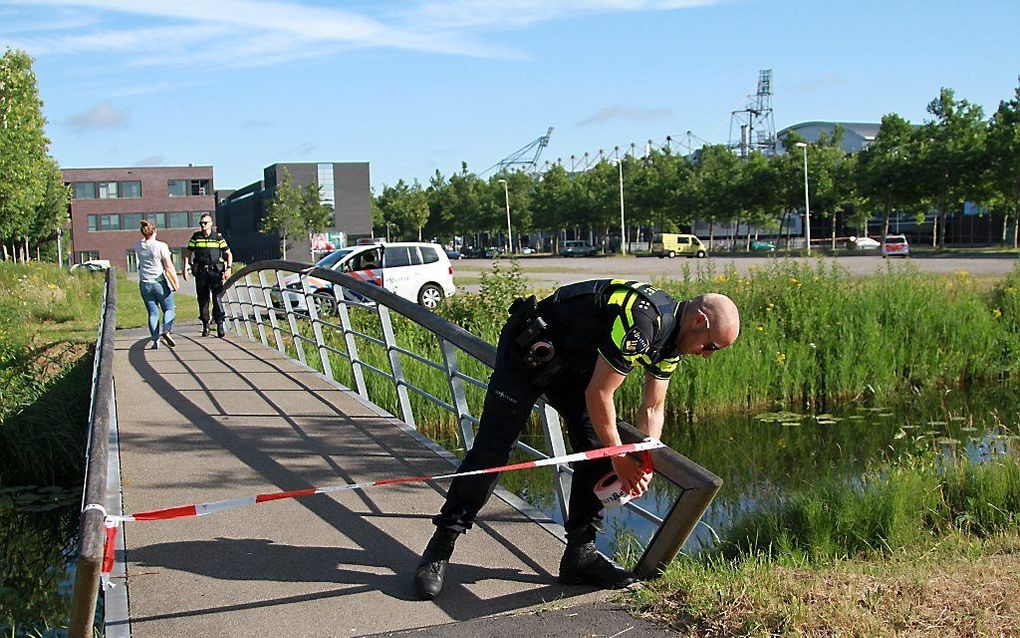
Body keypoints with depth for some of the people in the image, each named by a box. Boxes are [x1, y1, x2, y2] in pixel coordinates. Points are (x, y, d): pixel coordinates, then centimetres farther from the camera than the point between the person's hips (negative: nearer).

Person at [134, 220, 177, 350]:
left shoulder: (138, 246, 2)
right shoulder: (161, 246, -11)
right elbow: (169, 267, -12)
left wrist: (146, 236, 20)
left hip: (145, 284, 4)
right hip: (160, 283, -3)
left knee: (152, 312, 7)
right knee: (169, 309, 8)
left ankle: (155, 339, -2)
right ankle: (167, 331, -15)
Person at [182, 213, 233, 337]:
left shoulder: (218, 237, 3)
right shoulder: (196, 237, 8)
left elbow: (229, 254, 8)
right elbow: (188, 253, 14)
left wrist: (228, 268, -4)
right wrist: (185, 268, 3)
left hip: (215, 271, -2)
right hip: (200, 272, 2)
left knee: (217, 297, -12)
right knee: (203, 299, 5)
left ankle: (220, 324, -10)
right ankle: (205, 325, 13)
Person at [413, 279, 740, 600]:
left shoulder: (670, 334, -2)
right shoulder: (640, 321, -32)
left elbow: (653, 408, 7)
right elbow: (598, 394, -26)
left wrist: (645, 462, -5)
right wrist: (619, 458, -14)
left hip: (572, 362, 9)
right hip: (528, 351, -9)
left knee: (596, 448, -1)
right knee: (492, 448, -10)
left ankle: (580, 553, 6)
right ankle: (441, 545, -1)